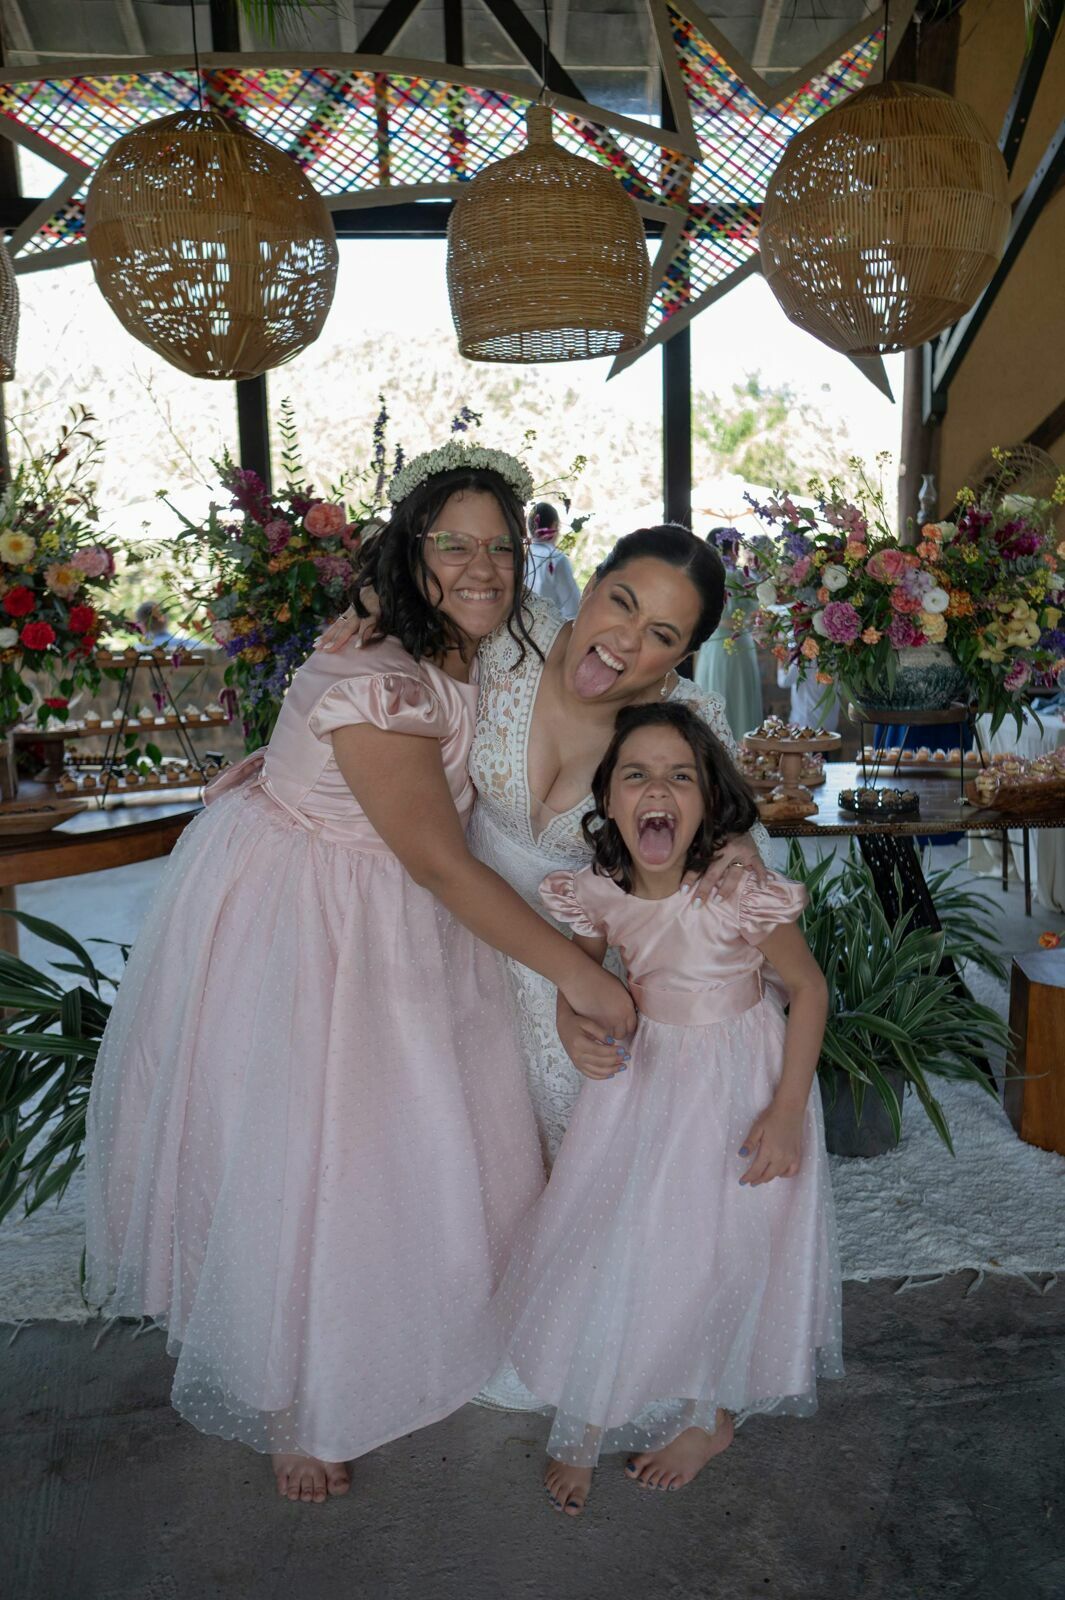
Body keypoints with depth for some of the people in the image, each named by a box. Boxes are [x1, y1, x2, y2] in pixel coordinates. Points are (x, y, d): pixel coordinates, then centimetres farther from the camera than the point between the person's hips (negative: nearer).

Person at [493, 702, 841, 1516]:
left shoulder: (739, 894, -28)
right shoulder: (600, 891, -14)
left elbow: (809, 987, -14)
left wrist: (788, 1109, -16)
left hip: (736, 1081, -4)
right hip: (644, 1071, 5)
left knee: (711, 1246, 4)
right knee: (607, 1241, 10)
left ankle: (712, 1416, 35)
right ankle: (589, 1423, 34)